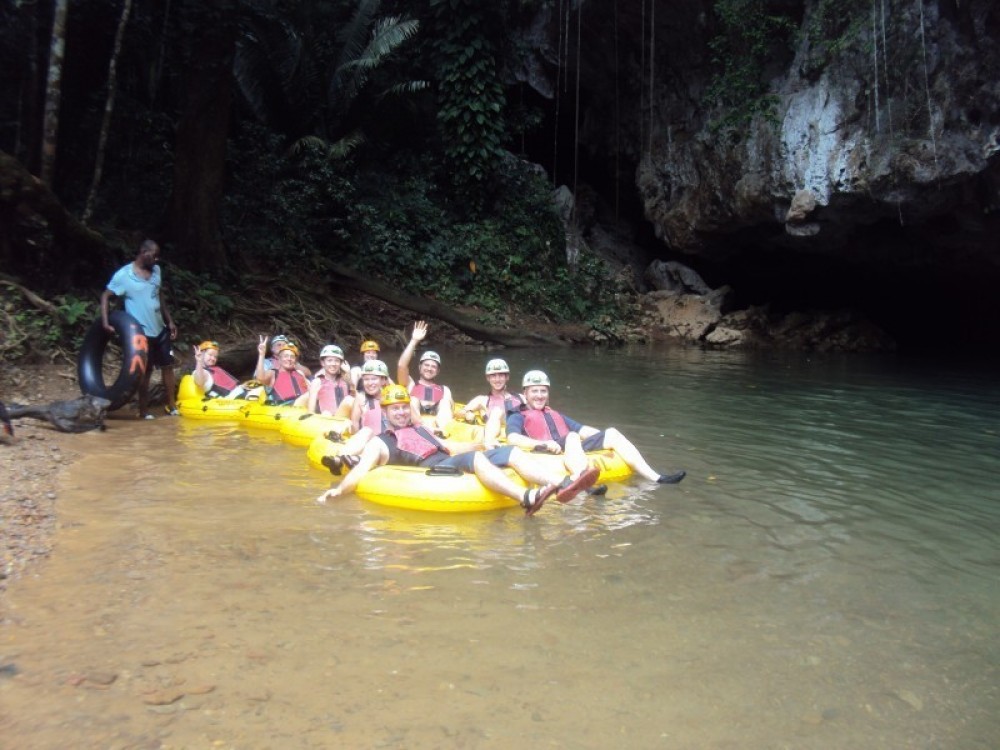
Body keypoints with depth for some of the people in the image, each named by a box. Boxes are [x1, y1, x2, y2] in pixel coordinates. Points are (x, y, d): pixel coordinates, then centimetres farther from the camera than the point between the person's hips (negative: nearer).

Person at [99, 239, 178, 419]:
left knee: (168, 366, 9)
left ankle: (172, 407, 19)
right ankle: (144, 412, 13)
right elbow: (105, 296, -8)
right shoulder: (123, 275, -12)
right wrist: (105, 322, -20)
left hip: (160, 329, 6)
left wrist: (170, 321, 15)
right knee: (145, 372, 2)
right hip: (142, 333, -6)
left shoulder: (156, 271, 6)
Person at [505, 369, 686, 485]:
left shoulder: (556, 414, 35)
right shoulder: (517, 417, 15)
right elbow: (512, 438, -7)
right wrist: (542, 444, -22)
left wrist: (608, 437, 11)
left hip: (574, 450, 6)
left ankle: (655, 478, -17)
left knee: (611, 433, -7)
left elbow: (584, 430, 27)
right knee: (572, 437, -35)